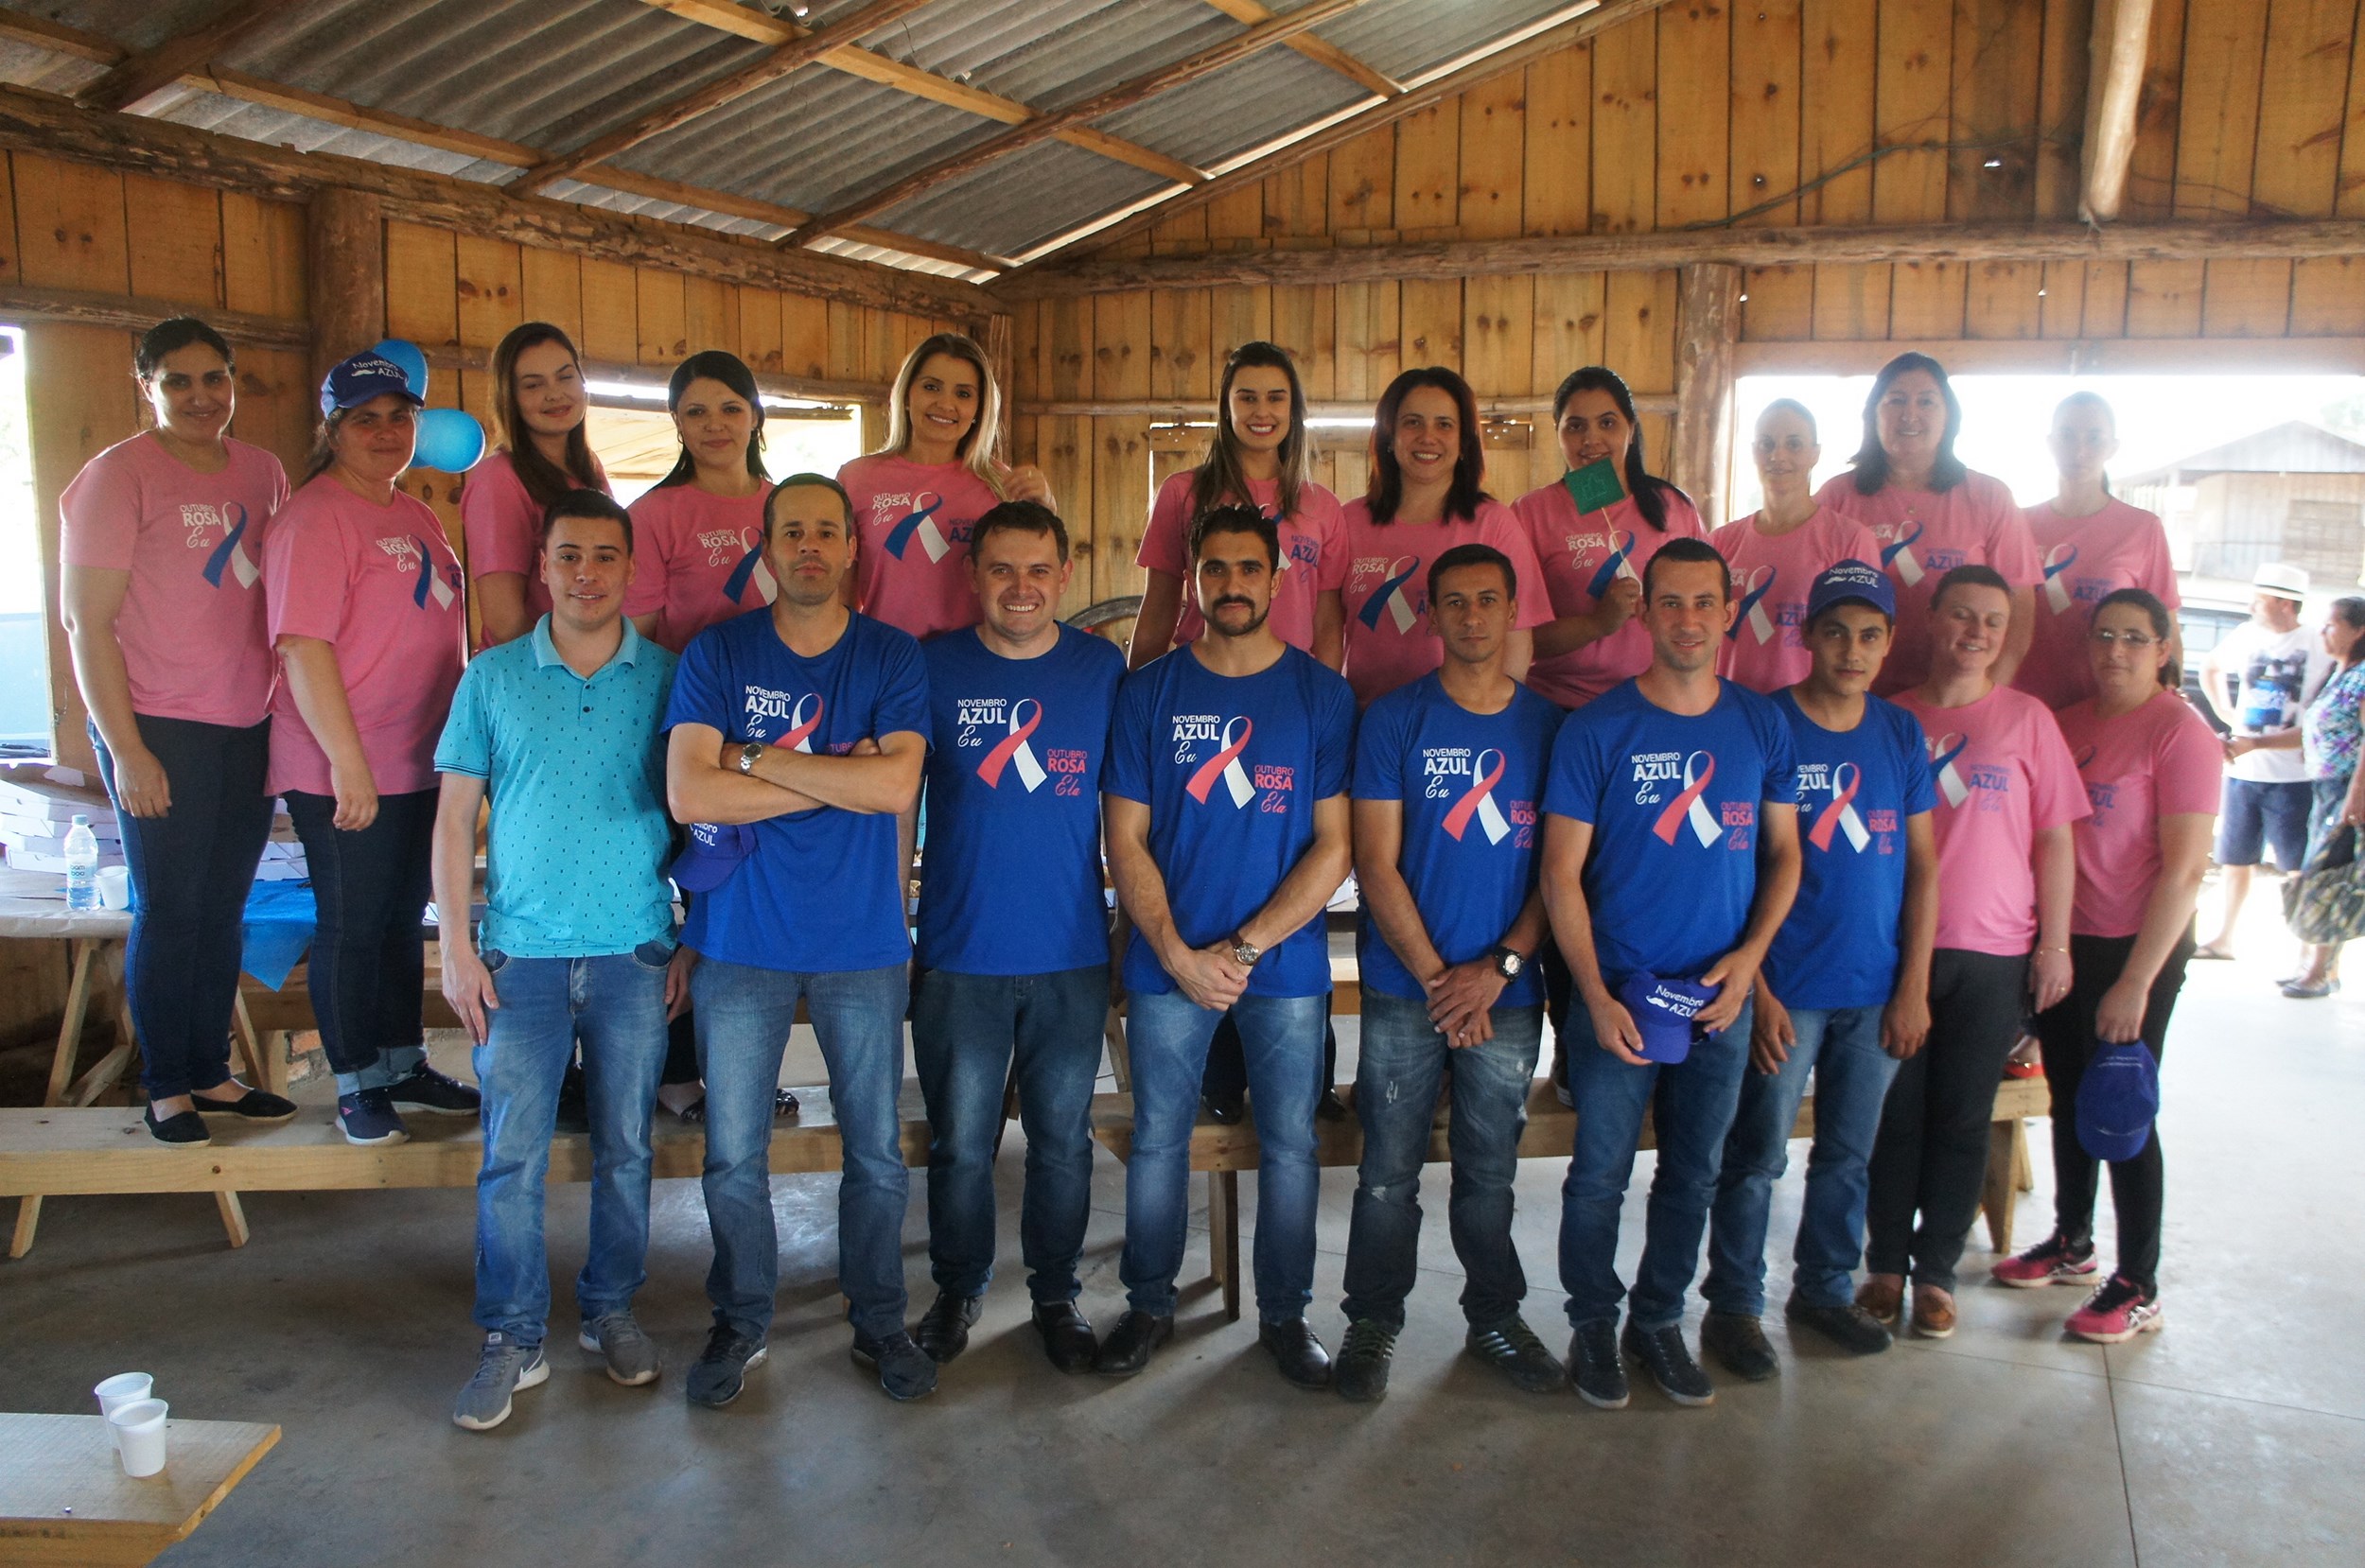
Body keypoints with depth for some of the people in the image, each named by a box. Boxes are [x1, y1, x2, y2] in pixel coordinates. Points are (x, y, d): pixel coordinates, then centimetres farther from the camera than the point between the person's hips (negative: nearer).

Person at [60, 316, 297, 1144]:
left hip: (250, 727, 5)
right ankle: (165, 1088, 15)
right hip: (161, 732, -5)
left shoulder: (262, 471, 9)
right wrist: (126, 750, -14)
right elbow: (86, 621, -10)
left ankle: (212, 1073, 23)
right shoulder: (115, 477, -7)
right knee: (167, 910, 2)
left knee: (223, 907, 12)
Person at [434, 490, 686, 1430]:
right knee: (512, 1155, 2)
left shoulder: (668, 678, 2)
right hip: (521, 955, 0)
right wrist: (457, 947, -2)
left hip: (635, 953, 0)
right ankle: (512, 1340, 15)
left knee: (625, 1148, 10)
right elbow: (454, 818, 4)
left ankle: (610, 1310, 27)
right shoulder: (492, 678, 3)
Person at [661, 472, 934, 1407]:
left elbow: (896, 784, -16)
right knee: (733, 1155, 8)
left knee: (876, 1151, 9)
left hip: (863, 942, 0)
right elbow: (687, 793, -14)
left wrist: (755, 757, -14)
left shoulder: (892, 659, 0)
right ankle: (740, 1323, 28)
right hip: (742, 941, 0)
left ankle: (879, 1322, 27)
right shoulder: (715, 655, -1)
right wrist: (842, 779, -14)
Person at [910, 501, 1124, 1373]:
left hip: (1071, 952, 1)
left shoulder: (1103, 670, 2)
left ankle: (1056, 1294, 30)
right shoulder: (933, 668, -1)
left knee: (1063, 1141, 12)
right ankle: (958, 1290, 31)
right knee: (960, 1143, 10)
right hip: (958, 953, 0)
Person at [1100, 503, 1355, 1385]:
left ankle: (1285, 1313, 26)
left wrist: (1242, 948, -12)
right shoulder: (1150, 691, 1)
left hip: (1286, 963, 0)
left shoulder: (1322, 695, -1)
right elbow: (1126, 839, 0)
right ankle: (1149, 1305, 27)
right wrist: (1180, 956, -11)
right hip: (1169, 962, 1)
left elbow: (1334, 845, -5)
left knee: (1289, 1146, 9)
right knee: (1157, 1141, 9)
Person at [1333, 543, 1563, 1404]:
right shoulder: (1394, 719, -3)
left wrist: (1497, 970, -9)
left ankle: (1495, 1317, 30)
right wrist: (1438, 979, -10)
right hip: (1404, 990, -2)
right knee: (1389, 1169, 5)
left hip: (1508, 993, 2)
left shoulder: (1549, 726, 4)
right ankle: (1373, 1320, 22)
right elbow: (1377, 863, -6)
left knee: (1490, 1170, 12)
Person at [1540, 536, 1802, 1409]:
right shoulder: (1596, 730, -7)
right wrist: (1596, 995, -14)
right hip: (1618, 994, -3)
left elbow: (1784, 852, 9)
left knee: (1694, 1174, 14)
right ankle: (1593, 1323, 26)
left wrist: (1749, 955, -6)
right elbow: (1561, 872, -8)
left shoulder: (1762, 725, 3)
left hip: (1723, 998, 3)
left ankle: (1659, 1321, 32)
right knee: (1601, 1174, 6)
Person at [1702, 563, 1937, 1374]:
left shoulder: (1901, 733, 5)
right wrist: (1756, 990, -13)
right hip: (1786, 990, -4)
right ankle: (1732, 1304, 17)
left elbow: (1922, 864, 7)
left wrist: (1914, 988, 2)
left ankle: (1824, 1286, 32)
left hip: (1878, 992, 4)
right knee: (1757, 1155, 3)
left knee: (1848, 1153, 15)